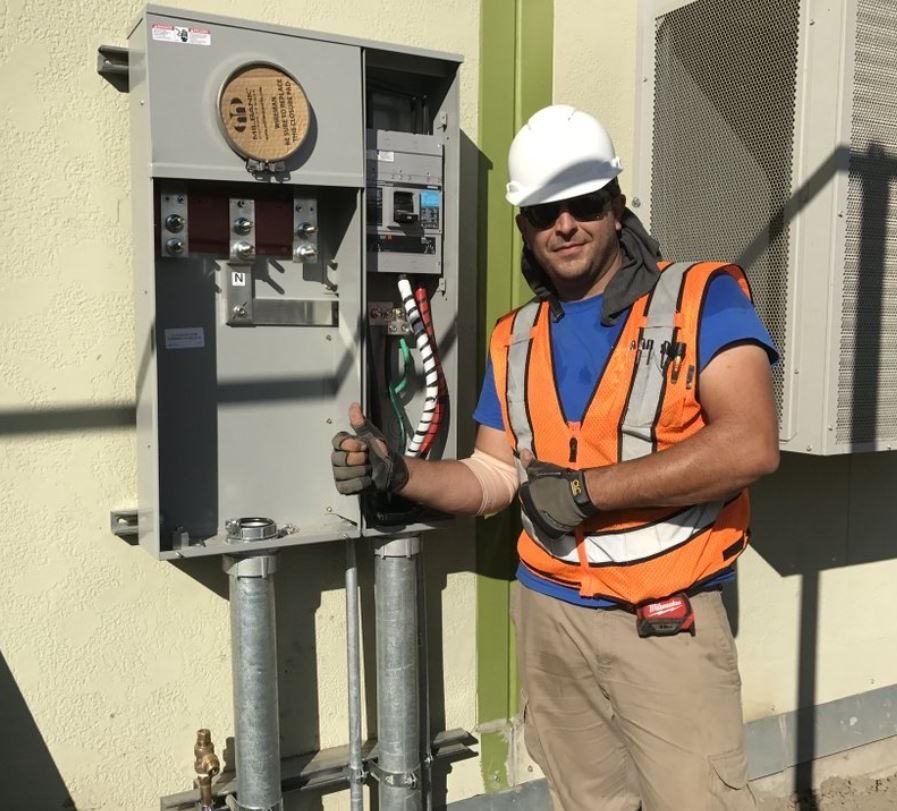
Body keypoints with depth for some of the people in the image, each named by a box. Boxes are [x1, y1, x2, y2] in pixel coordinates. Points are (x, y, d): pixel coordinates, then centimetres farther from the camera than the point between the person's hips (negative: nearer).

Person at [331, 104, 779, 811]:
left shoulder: (702, 299, -9)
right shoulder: (515, 340, 9)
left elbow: (749, 446, -22)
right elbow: (494, 478, 10)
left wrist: (582, 490, -19)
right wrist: (396, 473, -8)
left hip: (668, 625, -4)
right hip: (549, 616, 5)